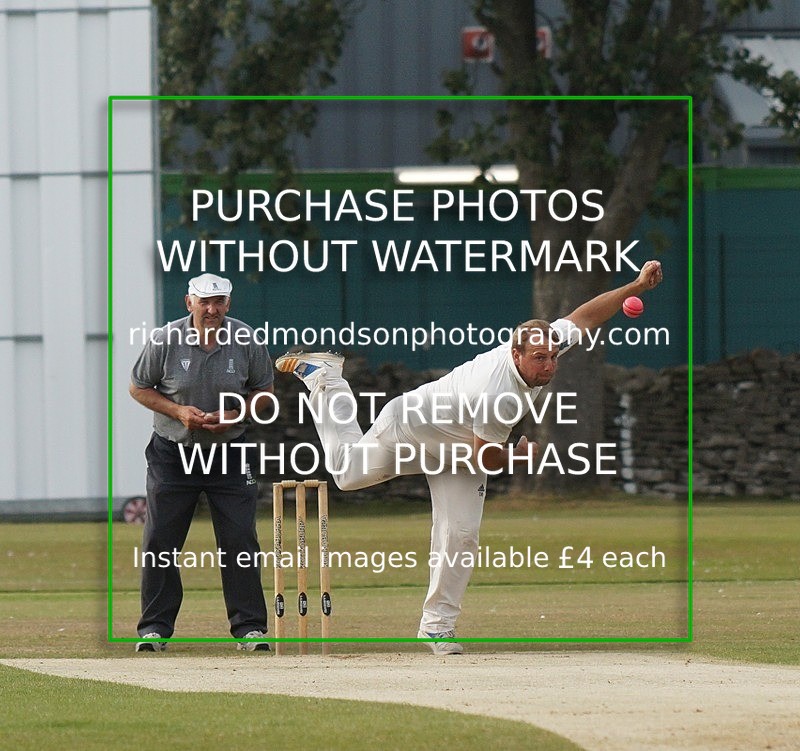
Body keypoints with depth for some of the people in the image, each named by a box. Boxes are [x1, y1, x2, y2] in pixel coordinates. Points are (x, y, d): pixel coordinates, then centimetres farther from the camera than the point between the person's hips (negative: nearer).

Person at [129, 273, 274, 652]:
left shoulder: (246, 341, -7)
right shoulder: (164, 340, -12)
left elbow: (264, 389, 6)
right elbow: (139, 388, 0)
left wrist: (233, 416, -12)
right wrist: (178, 411, -16)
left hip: (229, 451, 1)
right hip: (172, 454, -1)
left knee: (240, 540, -2)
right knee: (160, 542, 0)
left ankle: (249, 627, 6)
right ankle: (155, 628, 10)